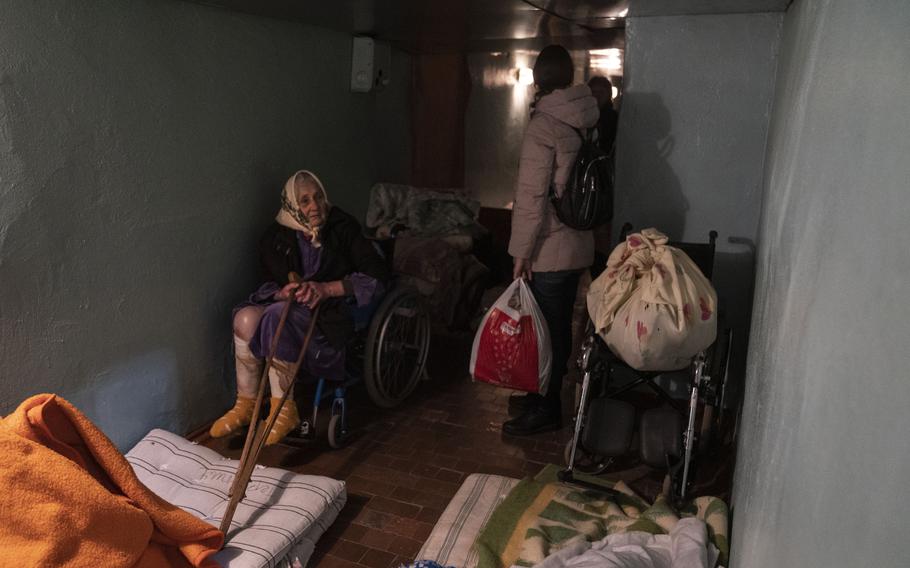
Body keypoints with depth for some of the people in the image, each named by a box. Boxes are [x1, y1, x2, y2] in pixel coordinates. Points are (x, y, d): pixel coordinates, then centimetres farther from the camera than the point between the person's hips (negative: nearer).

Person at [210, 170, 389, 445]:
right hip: (289, 306, 4)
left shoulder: (343, 228, -4)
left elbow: (377, 275, -11)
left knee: (277, 316, -33)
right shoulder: (276, 237, 6)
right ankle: (245, 405, -14)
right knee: (246, 317, -27)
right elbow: (268, 284, 8)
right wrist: (283, 292, -17)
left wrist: (326, 289, -20)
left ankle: (285, 410, -23)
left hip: (332, 312, -4)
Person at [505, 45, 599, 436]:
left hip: (549, 250, -8)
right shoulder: (585, 120, 7)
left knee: (545, 329, 2)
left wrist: (521, 251, -14)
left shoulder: (543, 125, -17)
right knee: (559, 326, 18)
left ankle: (545, 410, 15)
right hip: (577, 244, 8)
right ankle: (545, 394, 34)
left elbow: (531, 196, -20)